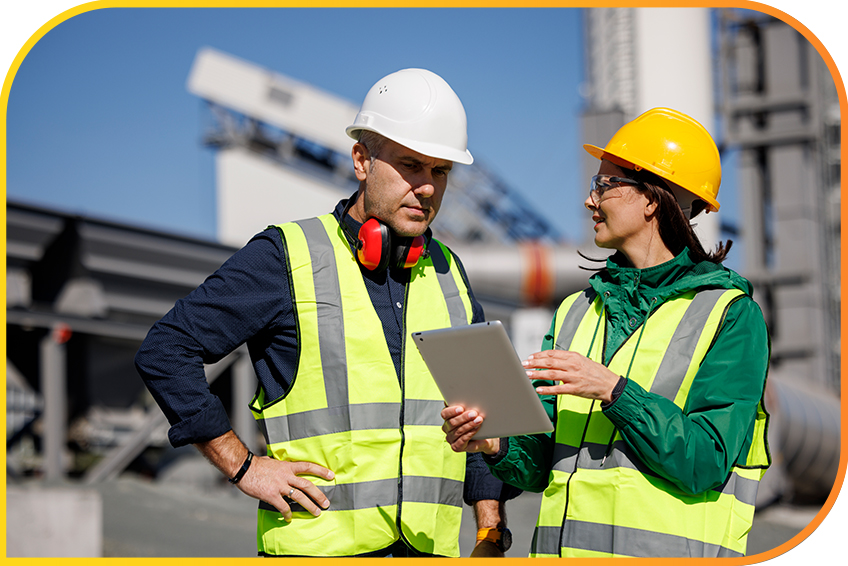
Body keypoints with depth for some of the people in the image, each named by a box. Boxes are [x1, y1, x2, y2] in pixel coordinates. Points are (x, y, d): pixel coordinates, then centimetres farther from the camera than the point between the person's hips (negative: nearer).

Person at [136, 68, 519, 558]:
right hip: (318, 546, -5)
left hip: (431, 551, 5)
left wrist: (492, 534, 14)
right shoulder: (287, 256, -2)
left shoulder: (449, 274, 16)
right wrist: (244, 467, -6)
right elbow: (165, 351, -4)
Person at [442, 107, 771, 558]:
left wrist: (613, 390, -19)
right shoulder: (576, 311, 12)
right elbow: (544, 460, 9)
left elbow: (706, 464, -13)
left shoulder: (732, 314, -4)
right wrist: (496, 445, -10)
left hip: (669, 551, -5)